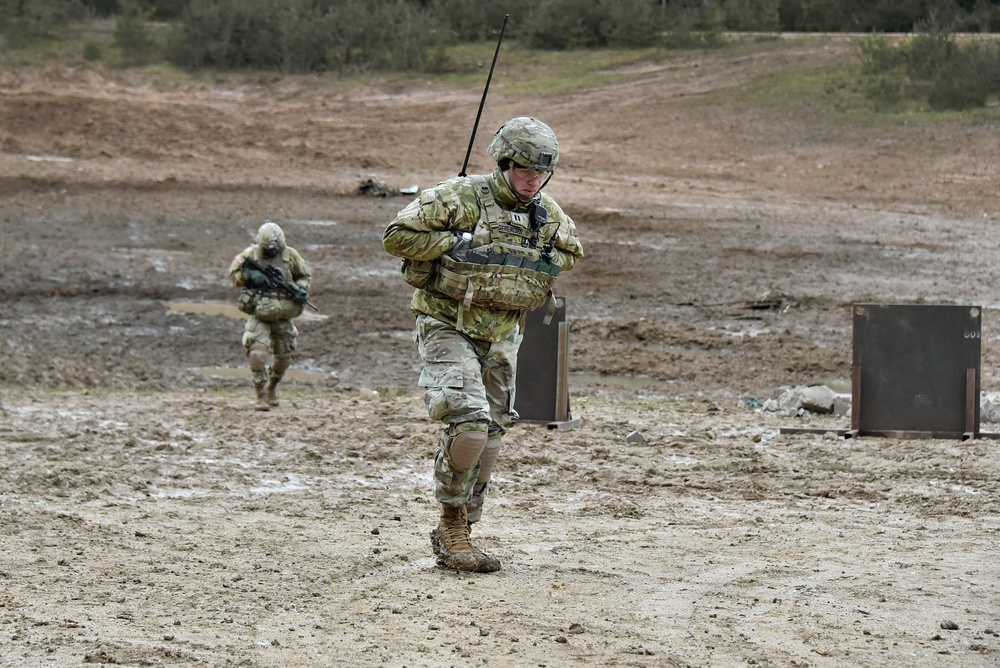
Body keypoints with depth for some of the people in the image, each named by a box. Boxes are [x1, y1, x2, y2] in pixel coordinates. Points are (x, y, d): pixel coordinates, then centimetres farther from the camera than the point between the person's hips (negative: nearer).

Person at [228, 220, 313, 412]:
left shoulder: (290, 255, -4)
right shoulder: (250, 255, -8)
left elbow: (306, 275, 9)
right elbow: (233, 275, -2)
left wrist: (302, 289, -11)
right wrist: (249, 276, -21)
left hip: (283, 316, 3)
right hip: (259, 316, -3)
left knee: (284, 358, 13)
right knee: (258, 354, -19)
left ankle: (272, 387, 39)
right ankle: (261, 396, -10)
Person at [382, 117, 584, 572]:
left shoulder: (550, 216, 4)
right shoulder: (461, 197, -14)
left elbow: (571, 252, 25)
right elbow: (396, 236, -15)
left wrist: (547, 265, 4)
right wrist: (455, 245, -21)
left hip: (500, 337, 6)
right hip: (447, 328, -6)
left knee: (490, 436, 8)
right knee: (468, 420, -23)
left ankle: (459, 532, 19)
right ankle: (450, 525, -8)